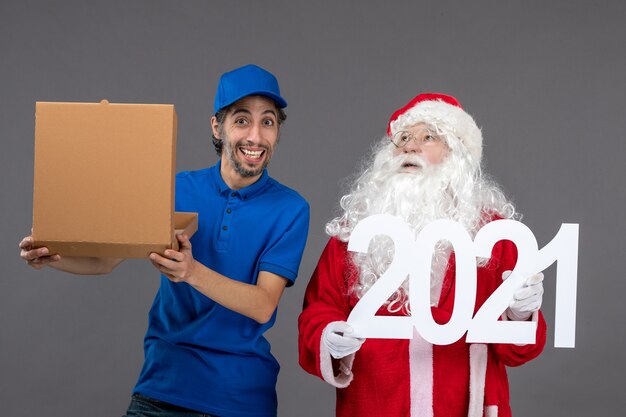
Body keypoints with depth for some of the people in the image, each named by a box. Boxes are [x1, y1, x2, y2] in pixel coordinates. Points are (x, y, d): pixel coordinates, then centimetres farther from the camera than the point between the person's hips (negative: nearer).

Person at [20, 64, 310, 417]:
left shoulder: (289, 209, -6)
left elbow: (263, 306, -17)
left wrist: (193, 273, -33)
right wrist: (51, 256, -19)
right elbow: (106, 259, 2)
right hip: (164, 384, 2)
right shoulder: (178, 189, 2)